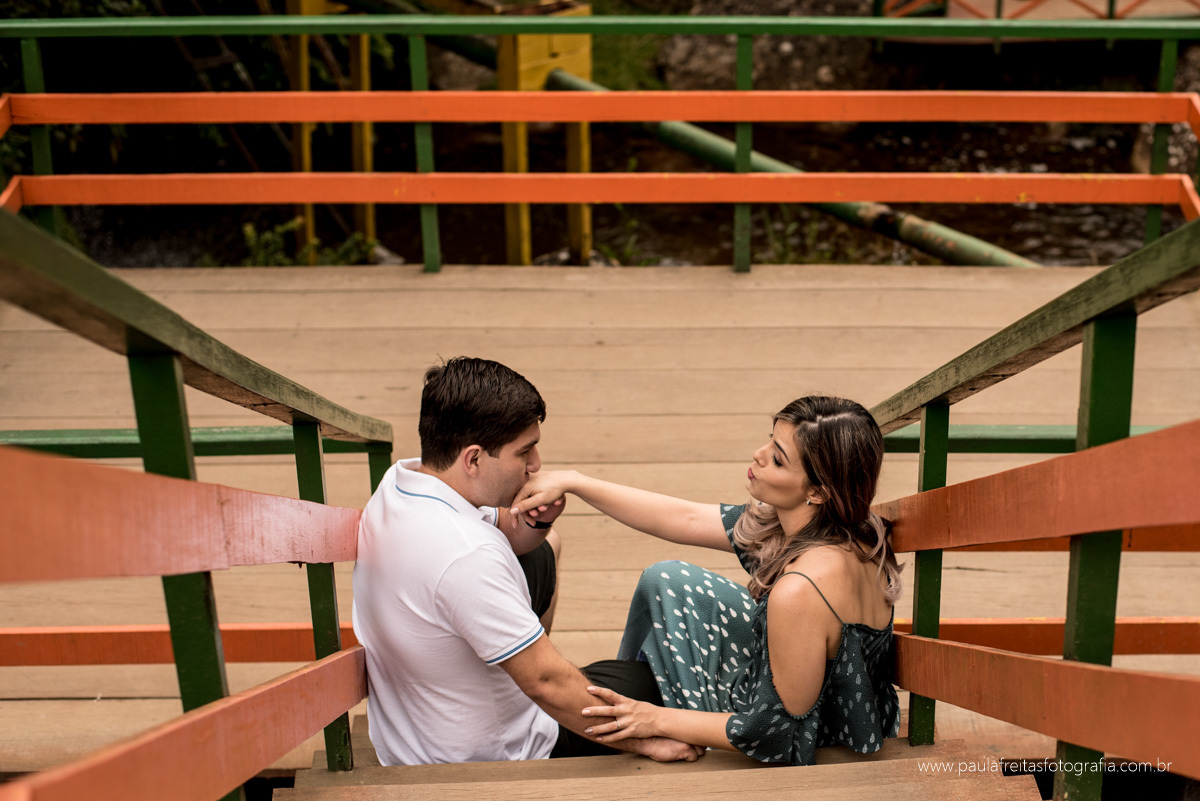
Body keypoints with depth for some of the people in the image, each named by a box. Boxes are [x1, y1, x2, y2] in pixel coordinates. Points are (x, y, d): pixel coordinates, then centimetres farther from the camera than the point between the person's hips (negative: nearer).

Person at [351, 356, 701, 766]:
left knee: (541, 551, 21)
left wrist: (538, 521, -14)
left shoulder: (398, 479, -9)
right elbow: (547, 683, -32)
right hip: (492, 759, -8)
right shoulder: (467, 555, -38)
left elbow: (502, 532, 9)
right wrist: (644, 740, -21)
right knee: (647, 678, 13)